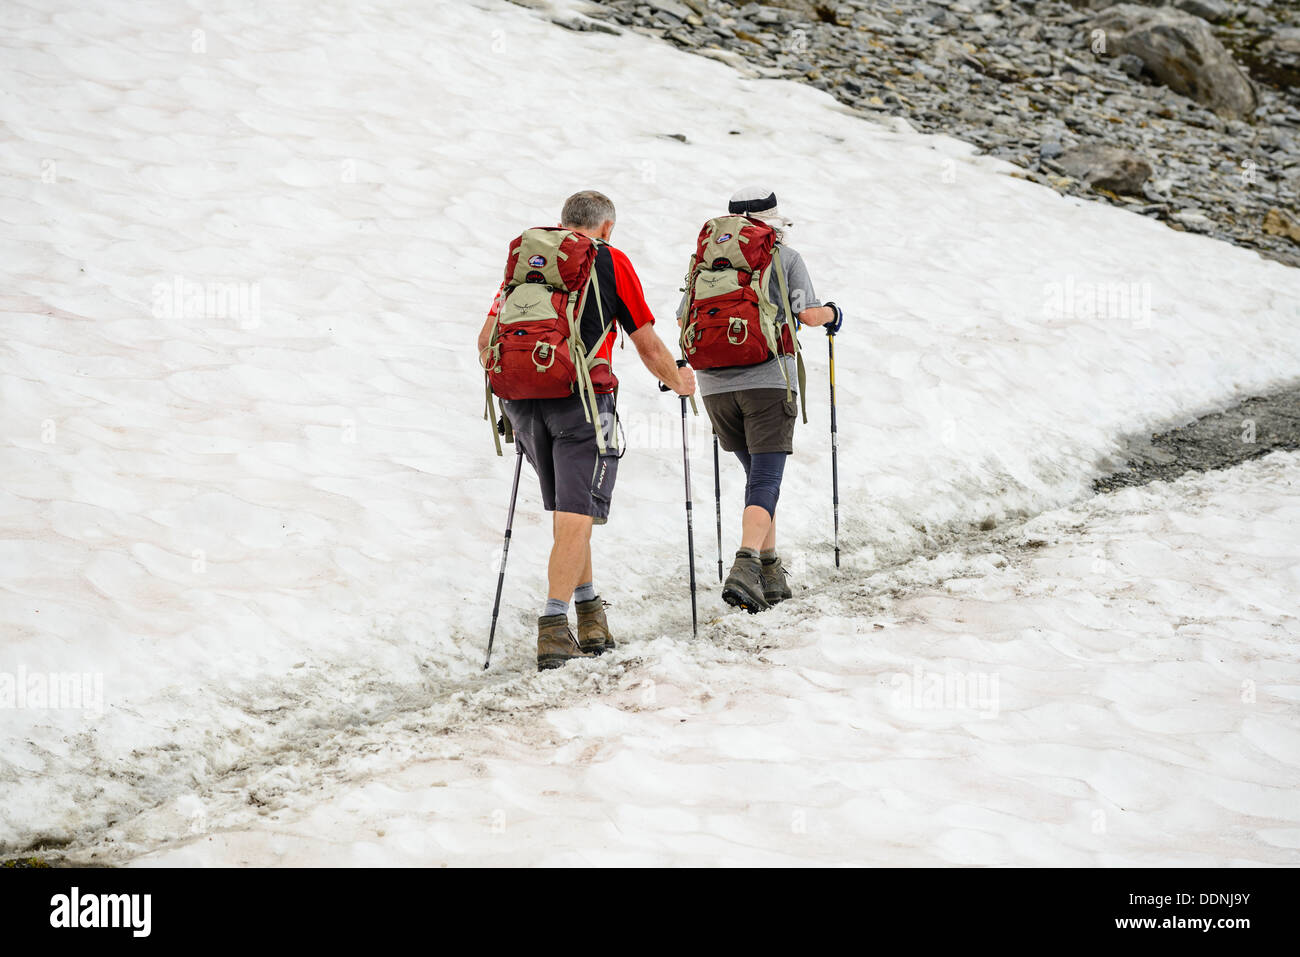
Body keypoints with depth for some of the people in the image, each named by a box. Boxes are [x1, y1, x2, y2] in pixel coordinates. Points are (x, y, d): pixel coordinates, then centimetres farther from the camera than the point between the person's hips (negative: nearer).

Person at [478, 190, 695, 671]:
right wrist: (678, 381, 28)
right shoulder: (611, 261, 8)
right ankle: (553, 628, -16)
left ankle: (589, 611, 22)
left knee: (567, 512, 18)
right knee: (576, 516, -6)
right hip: (581, 397, -4)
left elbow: (487, 339, 14)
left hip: (522, 399, 5)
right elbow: (648, 345, 10)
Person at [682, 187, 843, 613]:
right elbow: (808, 313, -5)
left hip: (716, 386, 4)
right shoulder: (785, 258, 4)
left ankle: (771, 573, 19)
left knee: (758, 475, 19)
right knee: (766, 479, -7)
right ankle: (745, 568, -27)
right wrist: (832, 313, 16)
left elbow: (685, 319, 11)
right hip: (768, 380, -4)